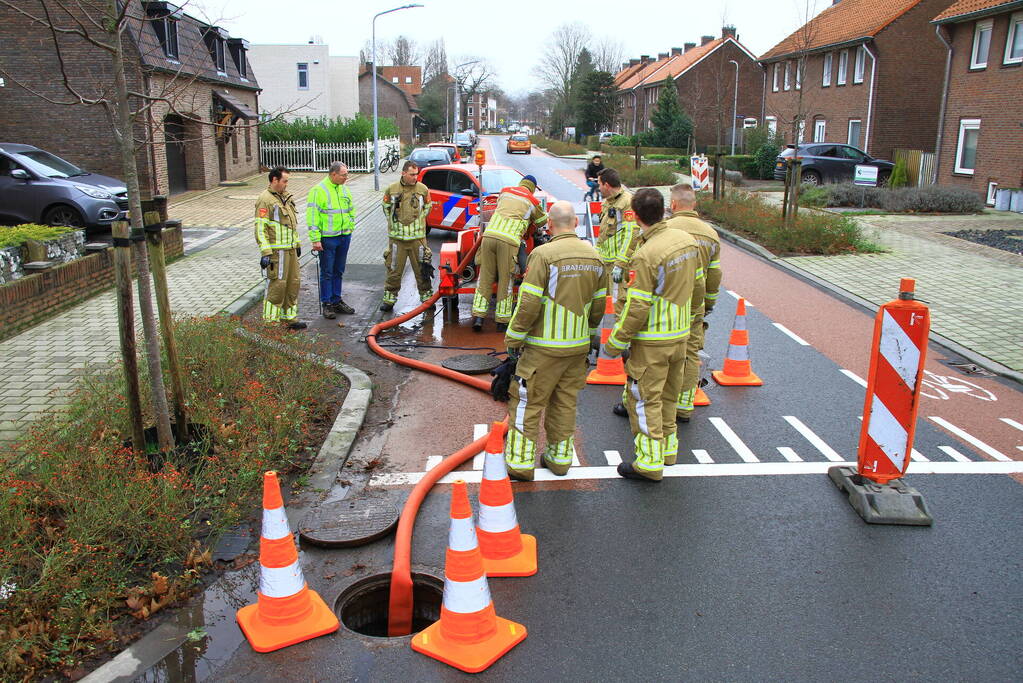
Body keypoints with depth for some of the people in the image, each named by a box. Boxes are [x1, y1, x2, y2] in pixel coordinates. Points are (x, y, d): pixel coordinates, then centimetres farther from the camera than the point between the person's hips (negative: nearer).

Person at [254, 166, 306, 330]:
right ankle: (270, 322, 3)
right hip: (276, 251, -9)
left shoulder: (286, 196, 14)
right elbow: (260, 228, -17)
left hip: (290, 249, 9)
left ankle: (289, 319, 23)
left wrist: (297, 243, 24)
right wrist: (265, 253, -21)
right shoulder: (265, 200, -13)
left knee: (293, 284, 12)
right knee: (276, 285, -7)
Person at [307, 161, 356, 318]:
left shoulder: (344, 189, 10)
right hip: (327, 238, -6)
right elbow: (312, 216, -14)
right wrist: (315, 239, -17)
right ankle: (326, 304, 9)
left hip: (344, 236, 6)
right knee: (327, 273, 1)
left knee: (338, 271, 14)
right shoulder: (318, 190, -11)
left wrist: (350, 228, 15)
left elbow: (351, 210, 23)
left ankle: (337, 301, 24)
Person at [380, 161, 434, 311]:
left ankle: (427, 297, 18)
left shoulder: (423, 189, 0)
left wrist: (417, 220, 9)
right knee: (394, 269, 6)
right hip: (397, 237, 0)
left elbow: (427, 207, 15)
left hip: (417, 237, 0)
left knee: (422, 269, 5)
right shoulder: (391, 189, -1)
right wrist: (394, 222, 8)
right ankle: (389, 298, 16)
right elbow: (386, 208, 13)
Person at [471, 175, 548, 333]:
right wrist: (531, 227, 48)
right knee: (505, 280, 5)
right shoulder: (532, 201, 12)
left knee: (485, 277, 9)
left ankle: (478, 316, 3)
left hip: (489, 235, 3)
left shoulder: (505, 191, 21)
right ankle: (502, 321, 10)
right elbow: (542, 220, 27)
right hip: (509, 241, -3)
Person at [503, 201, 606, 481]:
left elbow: (529, 304, -17)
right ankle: (560, 457, 26)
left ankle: (520, 462, 9)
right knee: (565, 403, 17)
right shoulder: (594, 257, 5)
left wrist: (513, 338, -6)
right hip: (579, 347, 6)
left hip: (544, 347, -6)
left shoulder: (543, 254, -15)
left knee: (528, 403, 4)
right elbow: (598, 305, 11)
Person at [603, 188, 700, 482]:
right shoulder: (687, 240, 1)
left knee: (644, 399, 4)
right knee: (668, 394, 21)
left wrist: (616, 342, -11)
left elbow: (636, 308, -22)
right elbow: (696, 284, 12)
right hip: (680, 335, 8)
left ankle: (650, 462, 10)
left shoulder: (646, 255, -23)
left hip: (651, 341, -8)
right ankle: (668, 448, 35)